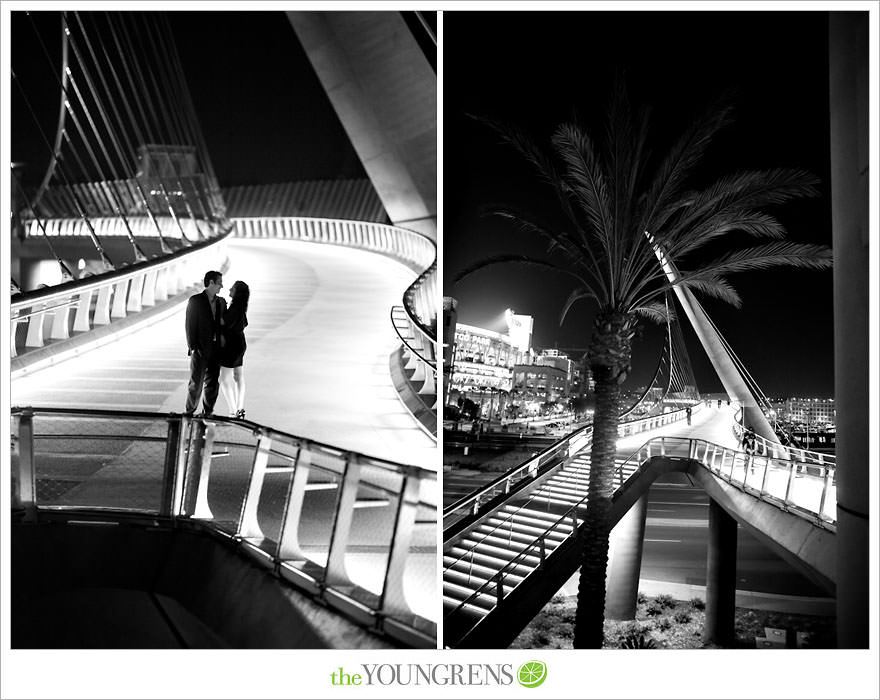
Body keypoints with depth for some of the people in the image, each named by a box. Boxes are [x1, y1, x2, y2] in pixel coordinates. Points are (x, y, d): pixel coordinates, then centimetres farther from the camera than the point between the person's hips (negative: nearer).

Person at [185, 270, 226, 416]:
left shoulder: (221, 302, 11)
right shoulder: (195, 300, -4)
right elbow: (190, 325, -6)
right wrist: (192, 347, -12)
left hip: (216, 349, 5)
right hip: (200, 349, -5)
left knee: (213, 383, 9)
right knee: (196, 384, 0)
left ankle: (208, 412, 20)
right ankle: (189, 413, 13)